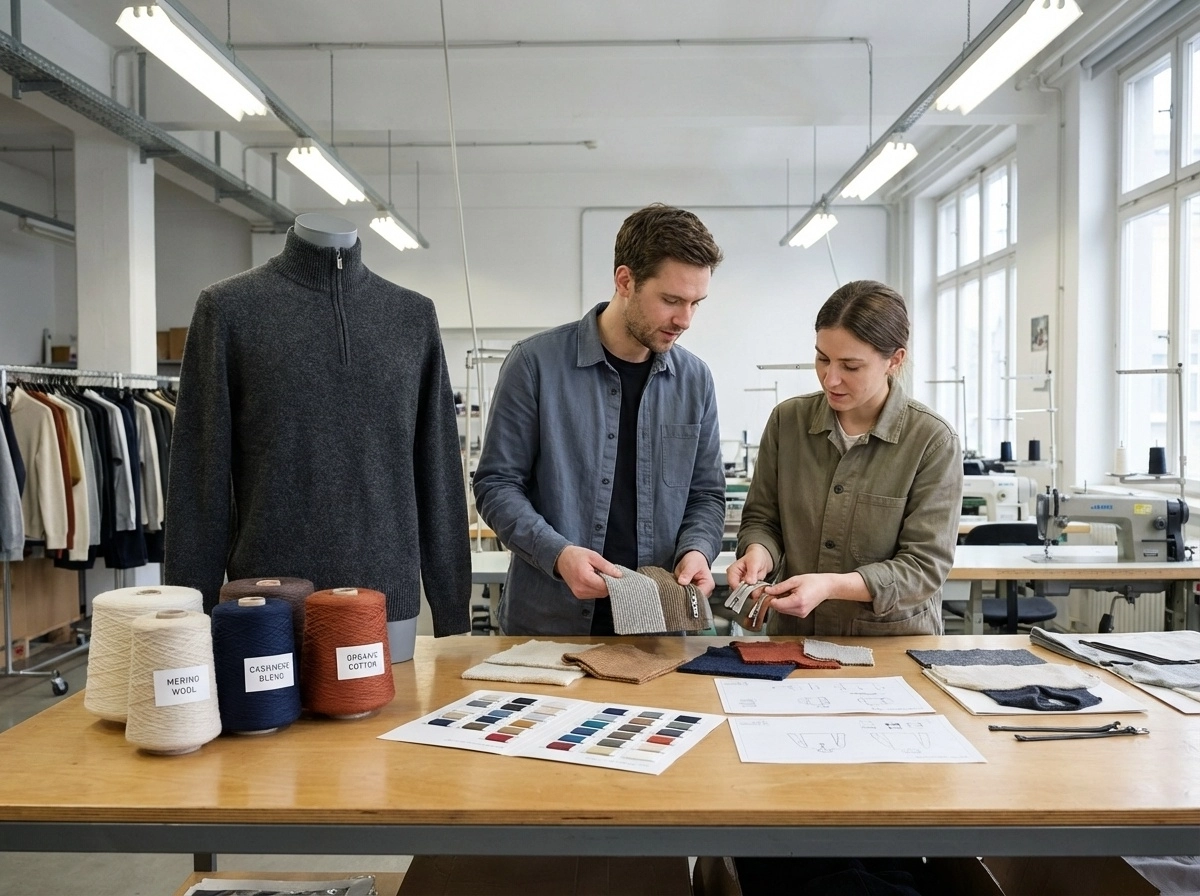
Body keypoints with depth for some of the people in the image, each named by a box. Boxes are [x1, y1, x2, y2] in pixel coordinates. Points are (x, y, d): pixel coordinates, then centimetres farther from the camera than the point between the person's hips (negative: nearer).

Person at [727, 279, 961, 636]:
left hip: (894, 644, -4)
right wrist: (759, 552, -11)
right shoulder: (787, 420, 2)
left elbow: (925, 566, -9)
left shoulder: (933, 441, -7)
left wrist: (832, 586, -21)